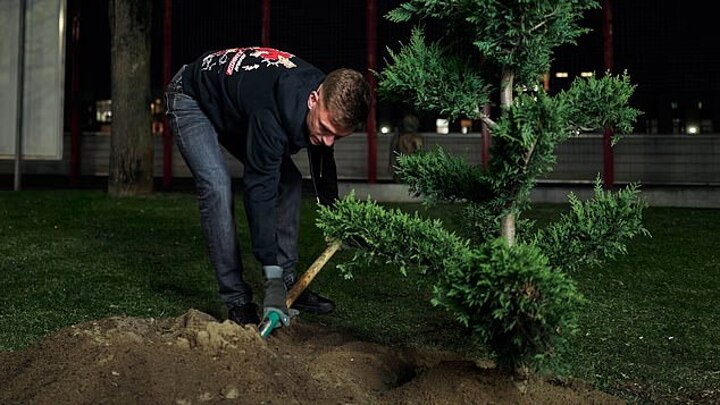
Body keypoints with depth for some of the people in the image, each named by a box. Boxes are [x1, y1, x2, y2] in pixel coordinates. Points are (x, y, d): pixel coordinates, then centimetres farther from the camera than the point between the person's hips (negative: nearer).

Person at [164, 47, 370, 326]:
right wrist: (271, 275, -40)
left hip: (237, 109, 8)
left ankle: (288, 284, 5)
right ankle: (236, 300, -14)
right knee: (217, 189, -24)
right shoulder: (272, 113, -44)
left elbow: (322, 161, 2)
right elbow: (260, 189, -41)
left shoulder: (329, 98, -18)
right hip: (191, 100, -7)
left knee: (288, 181, -2)